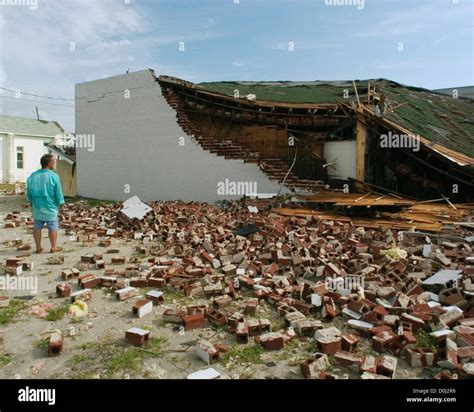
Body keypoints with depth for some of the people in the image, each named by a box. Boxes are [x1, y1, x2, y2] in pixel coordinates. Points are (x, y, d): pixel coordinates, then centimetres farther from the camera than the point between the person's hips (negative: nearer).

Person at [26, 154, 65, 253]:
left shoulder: (32, 176, 0)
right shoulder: (53, 176, -15)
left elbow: (29, 192, 8)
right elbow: (58, 193, -11)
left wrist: (32, 202, 21)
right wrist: (59, 203, 2)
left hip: (37, 207, 5)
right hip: (50, 207, -4)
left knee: (37, 227, 12)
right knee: (52, 227, 6)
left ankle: (38, 247, 18)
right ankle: (54, 247, 11)